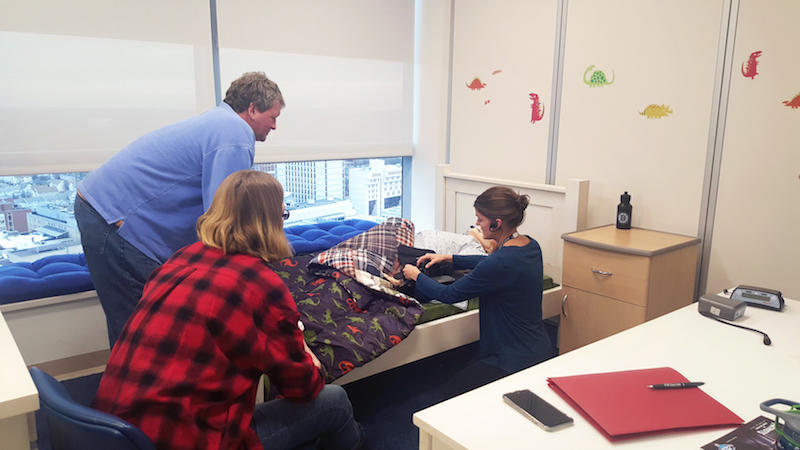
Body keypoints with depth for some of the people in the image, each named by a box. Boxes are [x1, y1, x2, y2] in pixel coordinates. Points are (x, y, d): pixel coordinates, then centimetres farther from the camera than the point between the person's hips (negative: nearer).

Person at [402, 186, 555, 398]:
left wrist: (416, 275, 1)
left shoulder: (502, 262, -29)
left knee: (452, 392, 13)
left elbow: (449, 295, -16)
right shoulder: (530, 246, -1)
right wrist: (448, 258, 18)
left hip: (516, 361, -9)